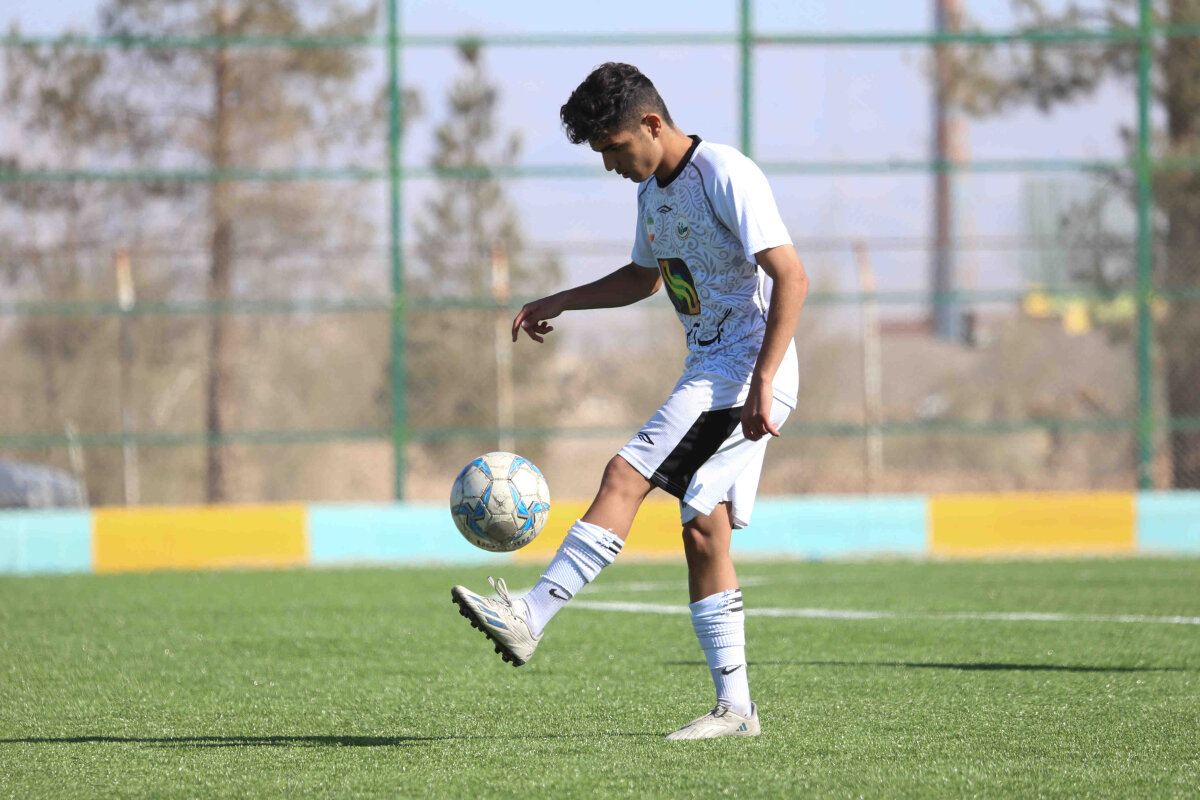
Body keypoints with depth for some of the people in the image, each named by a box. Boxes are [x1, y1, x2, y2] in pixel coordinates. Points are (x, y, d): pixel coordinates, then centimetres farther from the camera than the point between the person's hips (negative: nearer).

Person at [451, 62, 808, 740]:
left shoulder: (724, 176, -14)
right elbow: (645, 278, 34)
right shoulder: (653, 188, 15)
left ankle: (531, 618, -23)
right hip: (709, 372, 9)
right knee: (703, 527, 3)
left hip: (747, 367, -9)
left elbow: (792, 279, -20)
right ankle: (735, 708, 4)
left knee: (626, 476, -18)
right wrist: (559, 303, 22)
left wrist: (761, 384, -26)